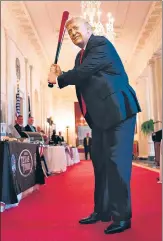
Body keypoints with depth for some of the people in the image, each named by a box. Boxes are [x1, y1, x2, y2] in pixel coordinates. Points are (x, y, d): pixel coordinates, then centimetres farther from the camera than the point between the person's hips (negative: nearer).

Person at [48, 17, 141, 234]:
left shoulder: (100, 43, -7)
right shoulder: (80, 56, 20)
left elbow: (86, 71, -21)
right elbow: (82, 82, 18)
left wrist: (58, 79, -6)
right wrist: (61, 76, 3)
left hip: (118, 109, -10)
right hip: (101, 116, 10)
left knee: (116, 161, -10)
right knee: (100, 162, 12)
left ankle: (122, 216, 0)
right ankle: (102, 211, 24)